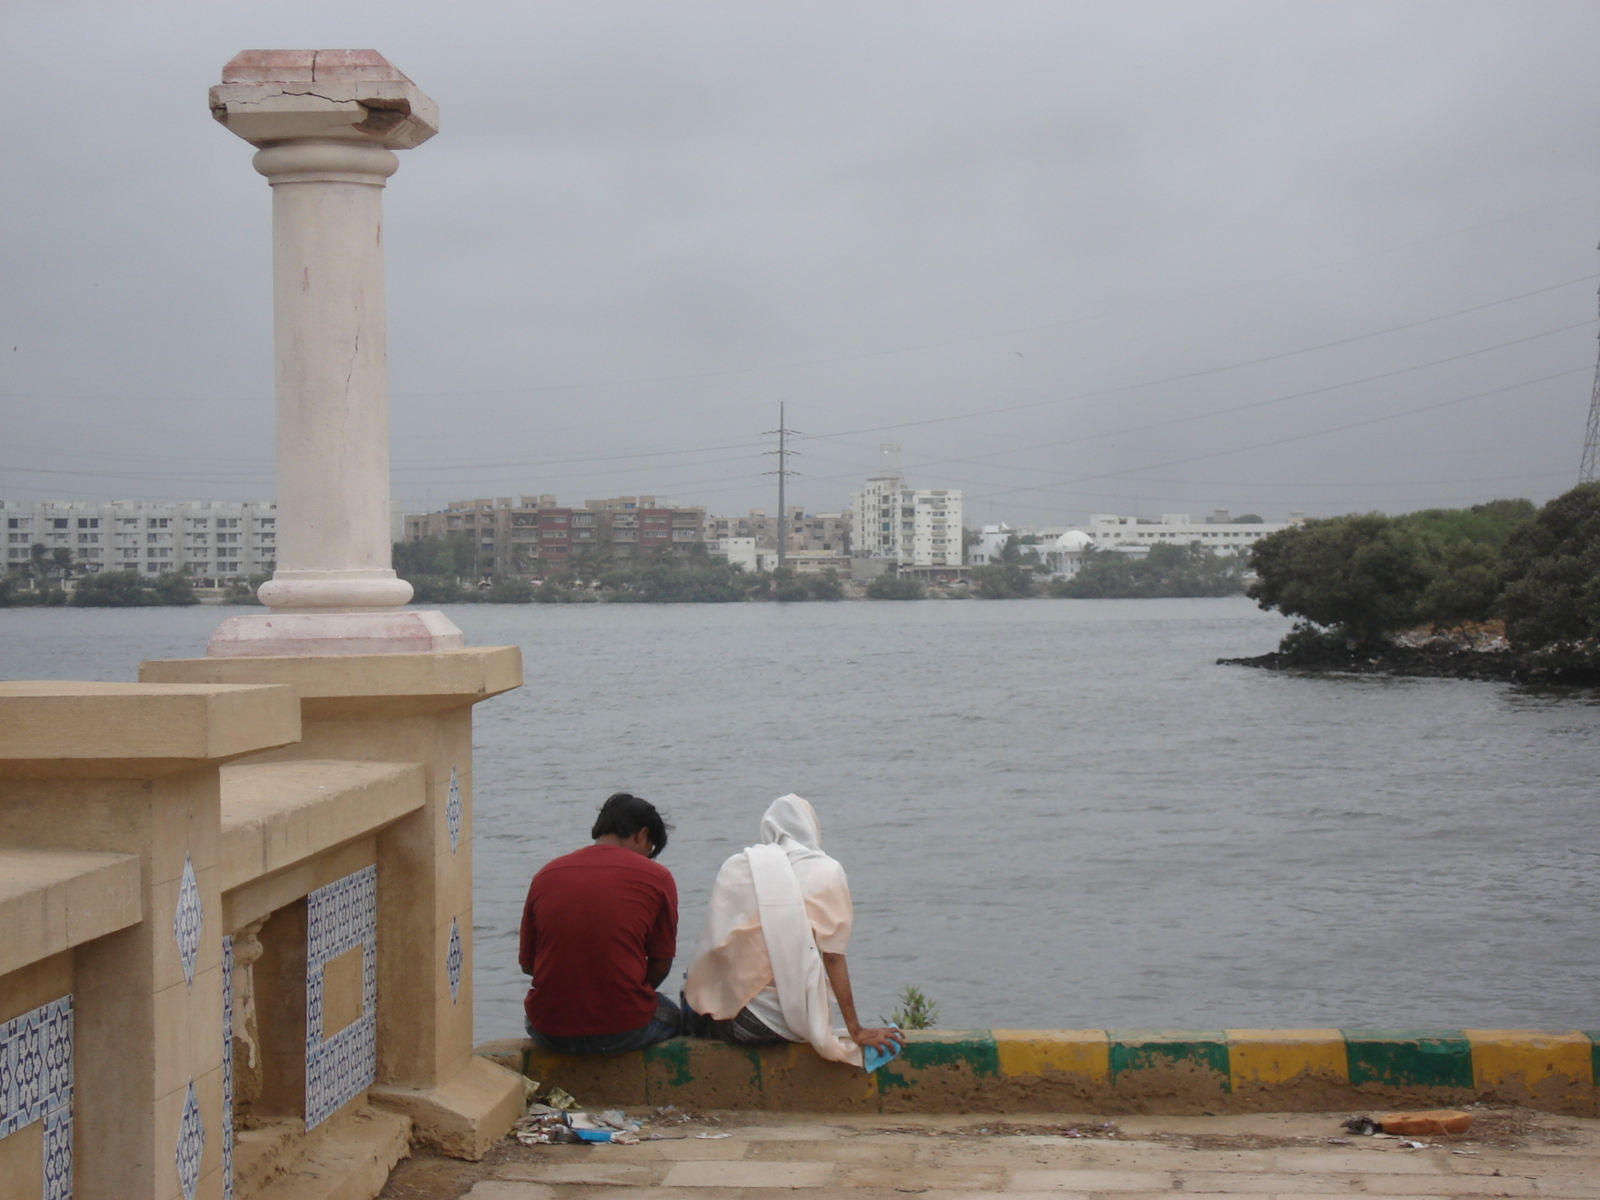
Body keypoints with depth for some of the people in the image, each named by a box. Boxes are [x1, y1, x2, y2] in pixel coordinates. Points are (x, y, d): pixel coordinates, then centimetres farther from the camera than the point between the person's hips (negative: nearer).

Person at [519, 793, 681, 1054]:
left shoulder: (546, 875, 4)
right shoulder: (656, 878, -2)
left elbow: (527, 964, 9)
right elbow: (660, 966, 2)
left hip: (549, 1034, 2)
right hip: (623, 1033, -2)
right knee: (671, 1017, 32)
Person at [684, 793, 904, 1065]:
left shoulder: (735, 867, 3)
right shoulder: (828, 872, 1)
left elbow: (715, 944, -1)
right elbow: (833, 956, -3)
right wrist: (855, 1029, 0)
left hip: (738, 1021, 0)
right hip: (797, 1020, 0)